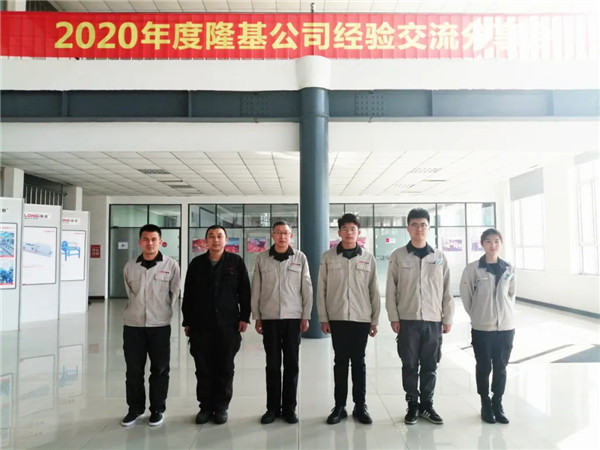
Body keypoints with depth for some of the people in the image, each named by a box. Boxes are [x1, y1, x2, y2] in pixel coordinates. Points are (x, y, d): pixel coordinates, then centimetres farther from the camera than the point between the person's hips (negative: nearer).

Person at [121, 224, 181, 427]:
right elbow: (130, 293, 13)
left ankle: (157, 409, 23)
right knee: (133, 370, 10)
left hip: (160, 325, -2)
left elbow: (174, 293, 2)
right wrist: (137, 310, 11)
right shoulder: (130, 267, 3)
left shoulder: (171, 265, -5)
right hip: (133, 325, 2)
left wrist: (162, 310, 6)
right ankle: (135, 408, 27)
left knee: (159, 370, 8)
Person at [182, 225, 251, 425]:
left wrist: (244, 317, -5)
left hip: (228, 324, -1)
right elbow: (188, 294, 9)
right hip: (200, 325, 2)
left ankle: (221, 407, 20)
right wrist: (187, 321, 6)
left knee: (225, 368, 7)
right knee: (203, 368, 8)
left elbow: (244, 292, 1)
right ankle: (206, 406, 21)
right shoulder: (196, 263, 6)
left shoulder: (236, 262, 1)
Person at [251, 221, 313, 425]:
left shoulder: (300, 257, 1)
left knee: (291, 364, 6)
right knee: (272, 364, 7)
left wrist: (306, 316, -1)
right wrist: (256, 317, 3)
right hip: (269, 318, 1)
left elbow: (307, 288, 2)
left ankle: (289, 408, 18)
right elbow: (256, 289, 5)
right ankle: (272, 407, 19)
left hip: (293, 318, 0)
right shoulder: (262, 258, 2)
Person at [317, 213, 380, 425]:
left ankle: (360, 406, 19)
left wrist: (375, 320, 3)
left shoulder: (368, 258, 2)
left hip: (361, 318, 0)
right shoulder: (328, 257, 1)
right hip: (337, 318, 0)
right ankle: (339, 406, 18)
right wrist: (323, 318, -3)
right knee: (340, 362, 7)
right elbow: (321, 289, 1)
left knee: (359, 362, 8)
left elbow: (374, 291, 4)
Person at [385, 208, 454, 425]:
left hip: (433, 320, 2)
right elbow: (391, 289, 0)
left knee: (430, 366, 9)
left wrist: (448, 318, 4)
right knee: (410, 365, 7)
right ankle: (412, 405, 21)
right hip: (407, 320, -1)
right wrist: (394, 317, -5)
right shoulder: (398, 256, -1)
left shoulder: (439, 257, 4)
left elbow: (446, 290, 6)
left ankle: (427, 405, 24)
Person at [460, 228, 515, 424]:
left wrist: (507, 312, 8)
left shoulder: (508, 269, 2)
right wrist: (477, 315, 3)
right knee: (484, 367, 8)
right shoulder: (473, 269, -9)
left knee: (501, 367, 12)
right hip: (482, 327, -3)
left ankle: (498, 404, 28)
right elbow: (466, 295, -2)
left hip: (506, 326, 3)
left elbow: (511, 294, 14)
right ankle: (486, 405, 24)